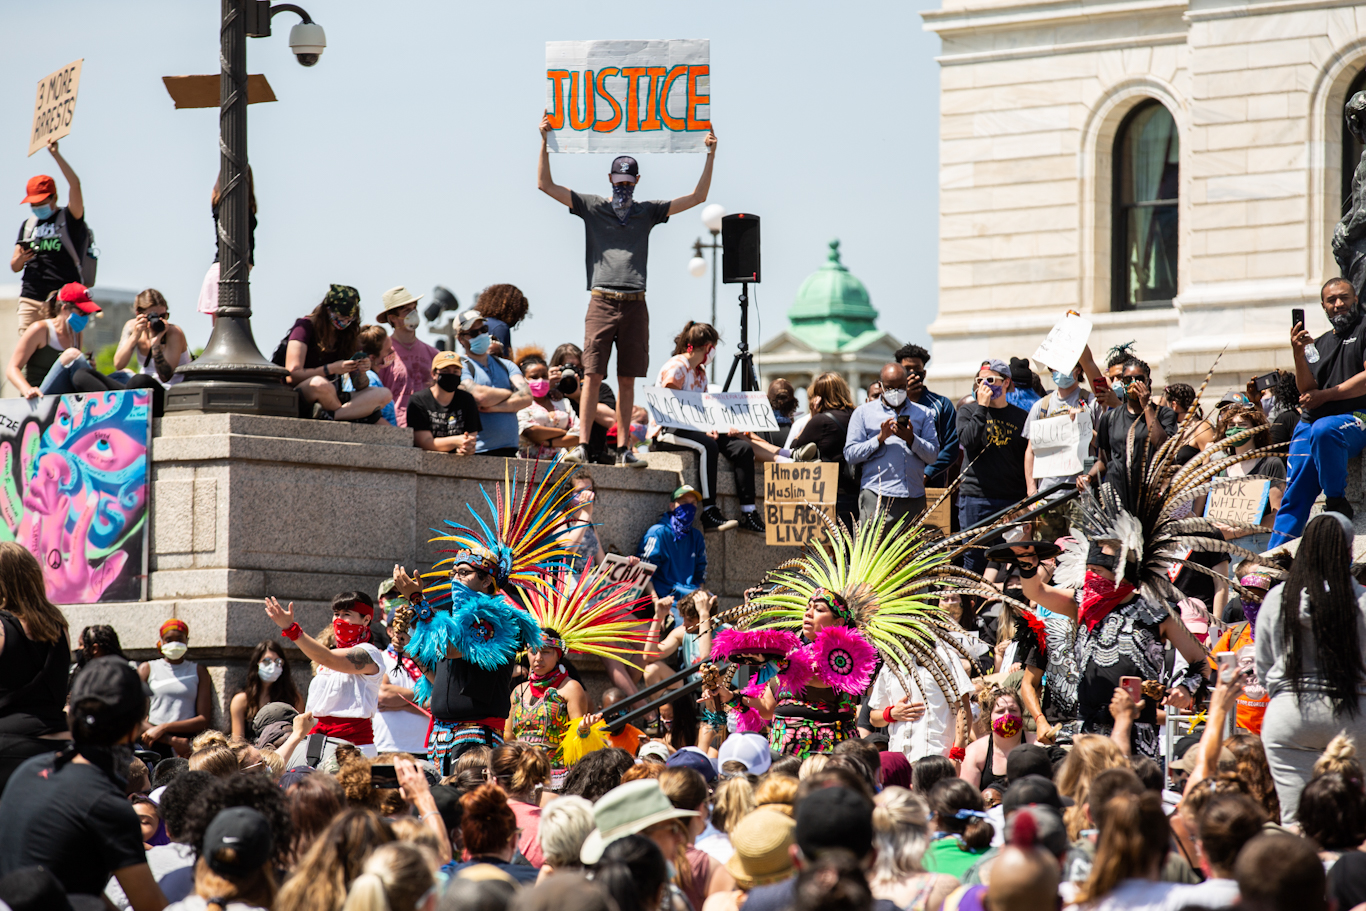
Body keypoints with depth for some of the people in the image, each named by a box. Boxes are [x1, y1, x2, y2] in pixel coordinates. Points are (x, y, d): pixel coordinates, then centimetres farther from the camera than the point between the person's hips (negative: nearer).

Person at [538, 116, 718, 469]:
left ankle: (623, 448, 9)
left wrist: (710, 155, 7)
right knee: (592, 376, -8)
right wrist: (544, 143, -5)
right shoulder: (592, 207, 8)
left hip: (635, 305, 2)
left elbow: (697, 197, 13)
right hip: (601, 303, -2)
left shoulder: (647, 212, 13)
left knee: (627, 380, 5)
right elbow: (545, 184, 3)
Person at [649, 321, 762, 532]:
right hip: (665, 431, -9)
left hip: (693, 428, 9)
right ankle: (709, 512, -39)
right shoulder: (676, 368, -10)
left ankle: (748, 514, -15)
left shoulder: (700, 372, 19)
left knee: (742, 447, -11)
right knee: (707, 445, -38)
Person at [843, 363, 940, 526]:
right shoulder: (863, 413, 13)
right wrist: (880, 438, -6)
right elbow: (850, 455, 4)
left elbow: (933, 456, 9)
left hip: (914, 498, 2)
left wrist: (911, 439, -8)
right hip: (876, 497, -2)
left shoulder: (923, 414, 18)